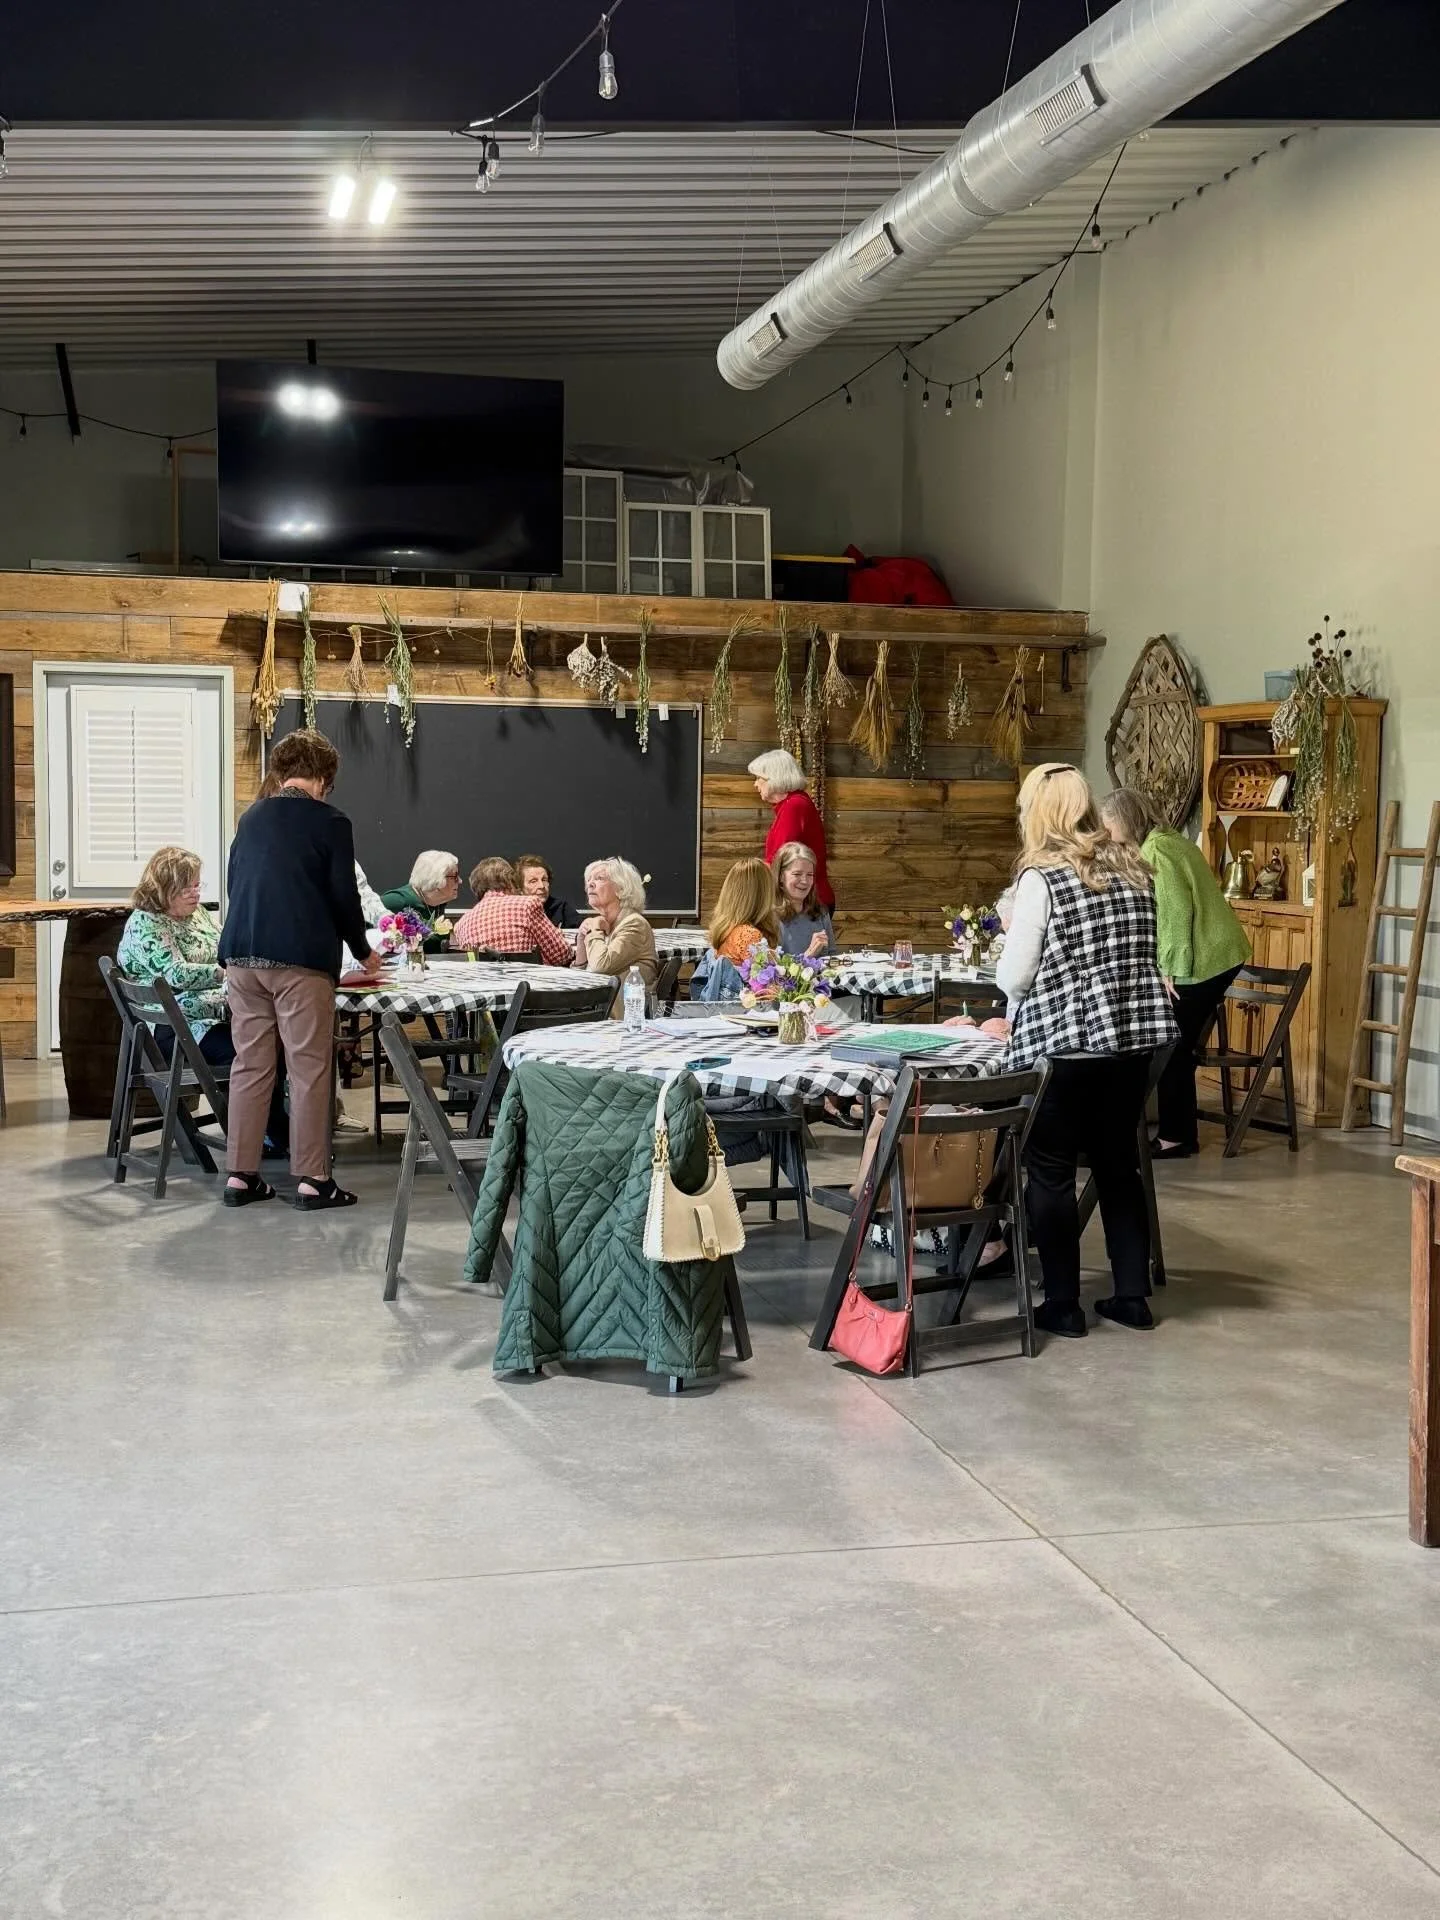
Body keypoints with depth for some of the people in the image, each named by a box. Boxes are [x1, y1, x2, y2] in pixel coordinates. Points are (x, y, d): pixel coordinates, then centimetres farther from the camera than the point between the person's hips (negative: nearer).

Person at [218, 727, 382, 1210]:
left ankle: (240, 1175, 10)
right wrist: (363, 952, 14)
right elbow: (344, 896, -1)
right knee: (309, 1069, -1)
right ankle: (313, 1180, 0)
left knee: (250, 1065, 9)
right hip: (300, 959, -5)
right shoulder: (330, 822, -1)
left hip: (241, 955, 6)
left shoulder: (251, 818, 15)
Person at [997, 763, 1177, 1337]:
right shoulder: (1132, 866, 7)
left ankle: (1062, 1305, 9)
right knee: (1119, 1165, 15)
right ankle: (1132, 1296, 20)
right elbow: (1148, 953, 14)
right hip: (1131, 1035, 6)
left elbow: (1013, 976, -10)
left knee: (1051, 1172, 5)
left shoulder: (1041, 878, -11)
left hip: (1062, 1041, -6)